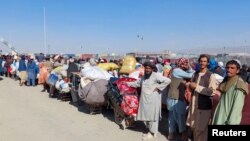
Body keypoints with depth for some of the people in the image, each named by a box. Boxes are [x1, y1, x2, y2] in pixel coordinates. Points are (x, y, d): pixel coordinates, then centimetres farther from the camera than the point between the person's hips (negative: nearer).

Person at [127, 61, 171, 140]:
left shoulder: (156, 76, -12)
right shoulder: (144, 76, 13)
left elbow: (168, 80, -19)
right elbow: (137, 83, 26)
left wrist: (158, 87, -16)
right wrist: (127, 83, 21)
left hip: (153, 100, -7)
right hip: (145, 99, 8)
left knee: (152, 116, 3)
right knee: (146, 116, 13)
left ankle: (152, 133, 16)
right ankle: (150, 131, 28)